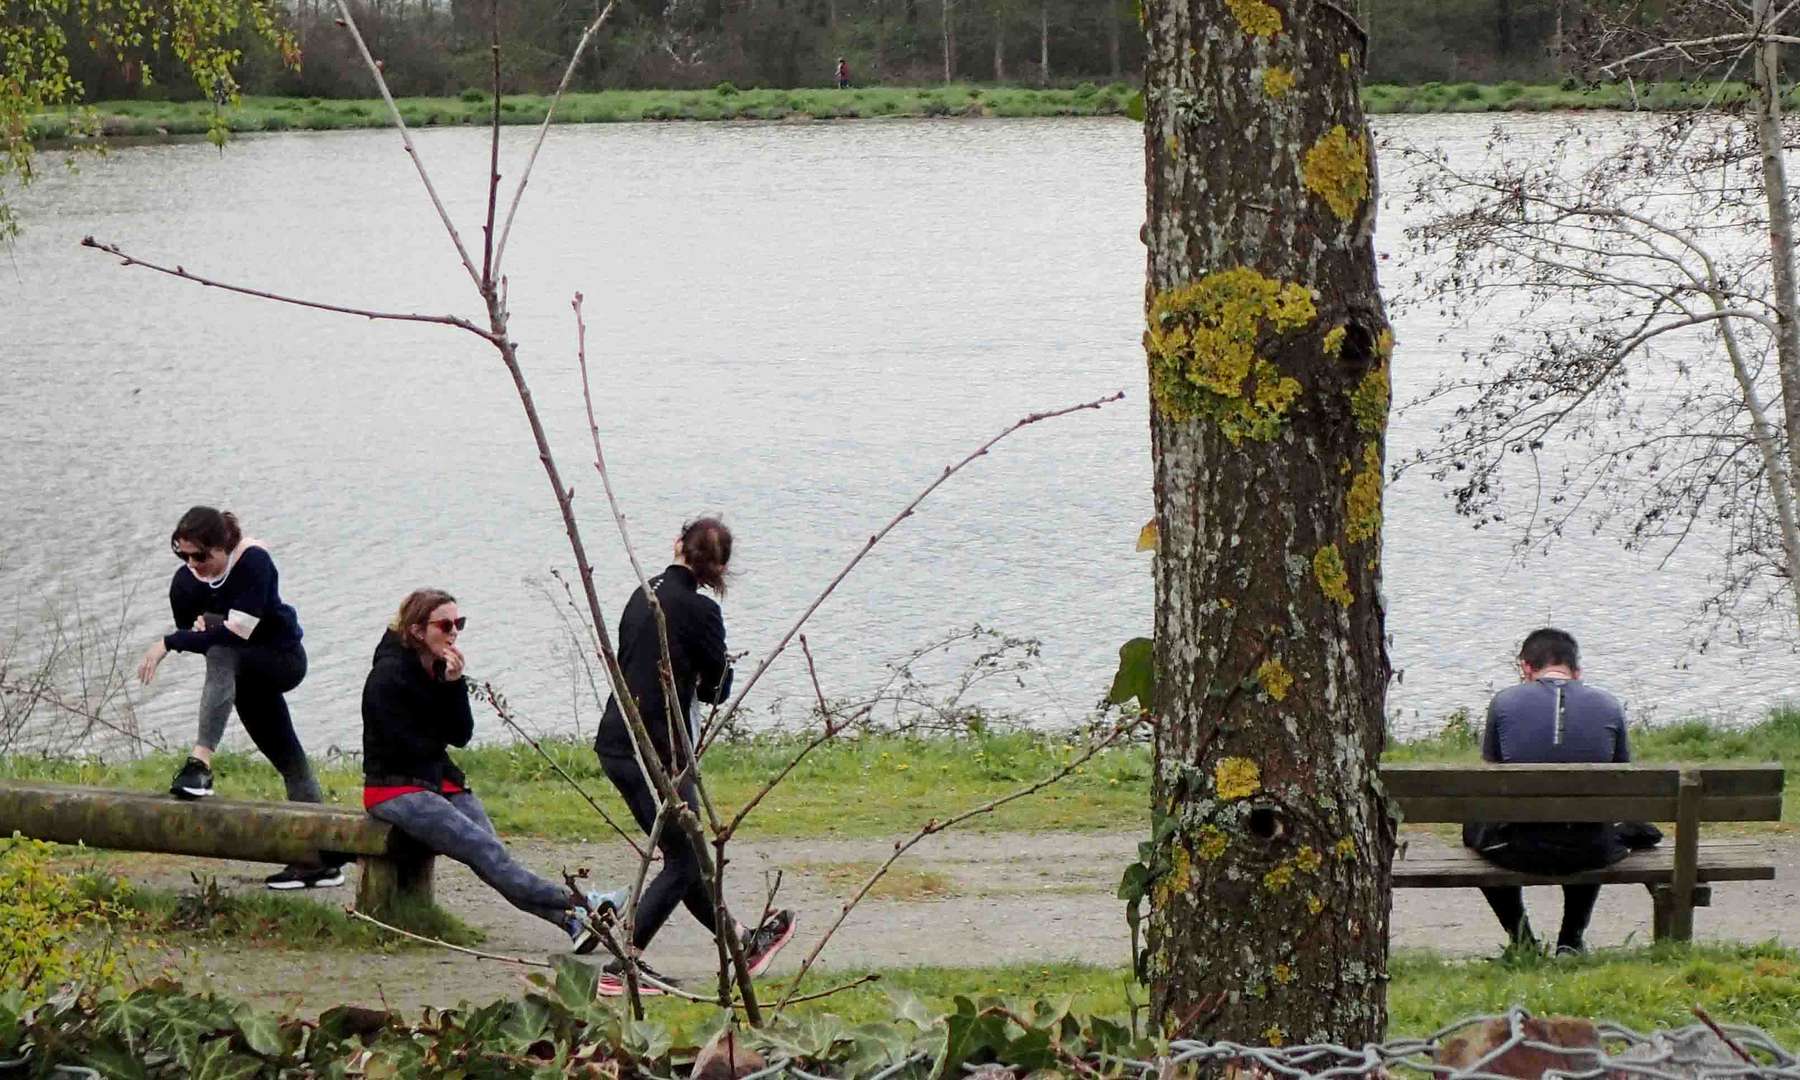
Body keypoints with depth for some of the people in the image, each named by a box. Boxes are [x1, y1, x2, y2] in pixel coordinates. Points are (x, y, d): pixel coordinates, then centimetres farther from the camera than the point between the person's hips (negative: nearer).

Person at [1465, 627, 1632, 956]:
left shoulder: (1504, 702, -1)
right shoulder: (1609, 706, 3)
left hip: (1519, 850, -1)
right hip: (1590, 854, 1)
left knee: (1474, 827, 34)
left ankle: (1519, 935, 33)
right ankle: (1571, 940, 36)